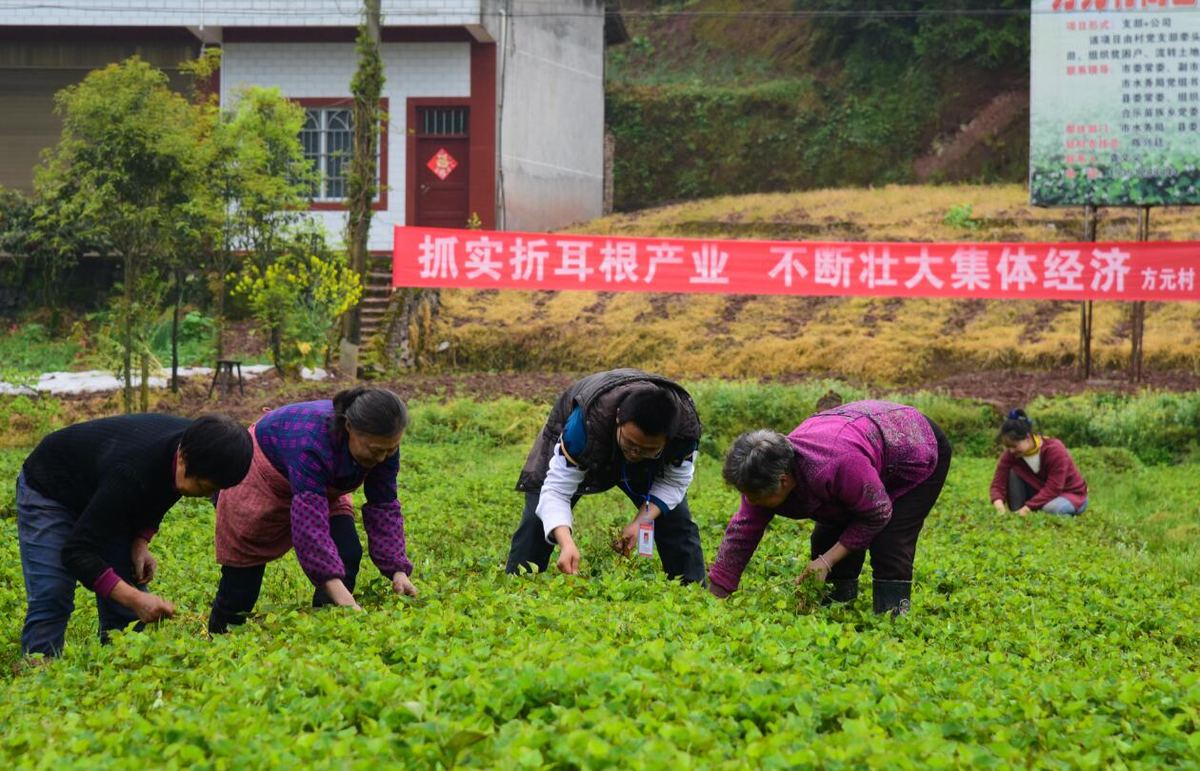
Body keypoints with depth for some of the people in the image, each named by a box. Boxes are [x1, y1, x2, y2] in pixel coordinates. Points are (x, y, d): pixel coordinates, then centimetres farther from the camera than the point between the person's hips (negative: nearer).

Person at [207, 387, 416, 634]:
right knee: (243, 575, -1)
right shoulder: (312, 442, -45)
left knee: (347, 556, -14)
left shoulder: (383, 444, -25)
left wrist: (397, 571, -29)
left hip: (323, 489, 6)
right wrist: (338, 591, -57)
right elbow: (309, 521, -50)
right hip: (261, 479, -6)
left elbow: (384, 507, -17)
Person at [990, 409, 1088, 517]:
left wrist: (1027, 508, -40)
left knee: (1052, 508, -40)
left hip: (1071, 495, -5)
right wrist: (998, 502, -42)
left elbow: (1053, 488, -32)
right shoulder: (1010, 454, -13)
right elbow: (998, 482, -18)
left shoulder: (1055, 450, -27)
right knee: (1013, 472, -18)